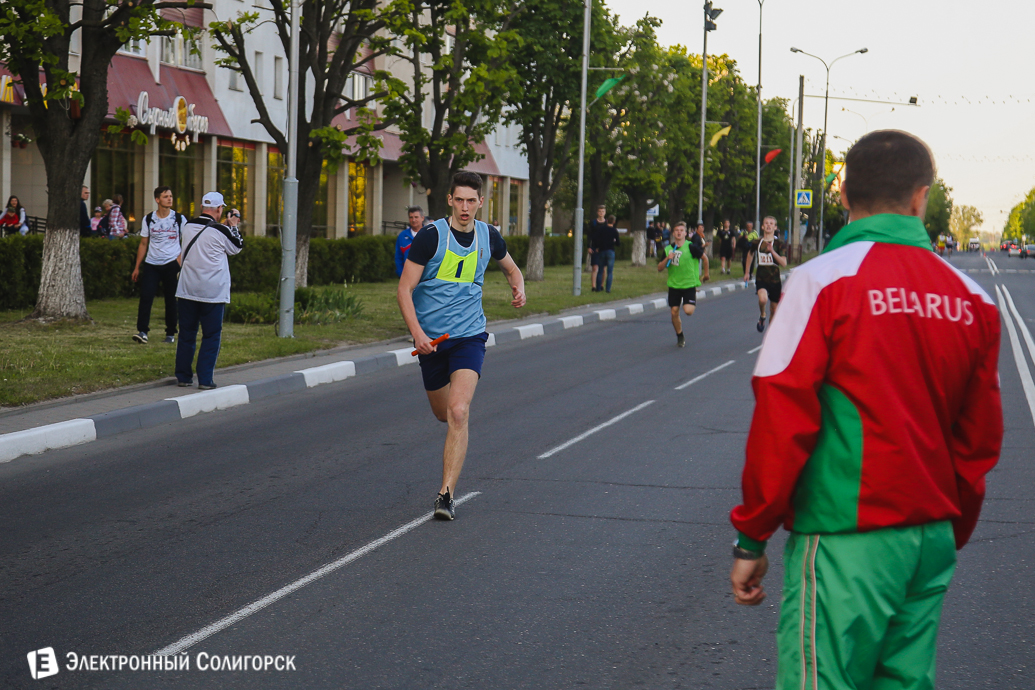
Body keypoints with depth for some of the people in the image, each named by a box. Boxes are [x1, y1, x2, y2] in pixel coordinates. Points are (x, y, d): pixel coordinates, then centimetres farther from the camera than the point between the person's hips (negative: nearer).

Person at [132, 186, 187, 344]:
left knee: (171, 300, 3)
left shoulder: (180, 219, 1)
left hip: (172, 264, -1)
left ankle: (171, 333, 13)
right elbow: (143, 244, 10)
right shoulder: (148, 219, 5)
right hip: (151, 264, 1)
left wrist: (180, 263, -9)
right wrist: (137, 267, 7)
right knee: (146, 296, -11)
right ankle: (142, 331, -11)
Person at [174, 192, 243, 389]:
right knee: (211, 336, 3)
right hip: (213, 292, -4)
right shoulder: (221, 232, -12)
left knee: (186, 334, 12)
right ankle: (205, 379, 0)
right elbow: (236, 248, 6)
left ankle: (183, 376, 17)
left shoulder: (187, 227, 3)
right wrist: (233, 227, 18)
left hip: (187, 291, 4)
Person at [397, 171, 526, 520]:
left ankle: (447, 493, -16)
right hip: (431, 339, 0)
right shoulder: (431, 236, -9)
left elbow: (510, 268, 24)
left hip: (470, 336, 0)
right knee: (443, 413, 15)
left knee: (458, 412, -18)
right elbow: (405, 288, -9)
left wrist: (519, 288, 1)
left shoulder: (488, 236, 3)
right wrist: (417, 333, -22)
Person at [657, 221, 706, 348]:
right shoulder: (668, 249, 2)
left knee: (688, 311, -17)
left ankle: (693, 303, 21)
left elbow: (704, 258, 3)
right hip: (674, 285, 4)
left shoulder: (691, 247, -11)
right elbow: (659, 269, 3)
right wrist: (667, 259, -15)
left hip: (689, 284, -4)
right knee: (674, 312, 1)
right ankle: (680, 337, 22)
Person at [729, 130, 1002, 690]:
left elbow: (782, 419, -11)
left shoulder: (824, 281, -9)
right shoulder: (969, 298, 6)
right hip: (931, 539, 6)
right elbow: (980, 438, 11)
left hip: (847, 539, -5)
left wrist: (751, 538, -3)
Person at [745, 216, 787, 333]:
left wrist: (772, 251, -25)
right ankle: (762, 316, 0)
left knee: (774, 310, 8)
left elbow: (784, 263, -14)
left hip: (775, 280, 0)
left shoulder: (779, 243, -5)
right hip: (761, 278, 0)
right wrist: (747, 272, 25)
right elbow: (750, 254, 22)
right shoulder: (757, 242, 0)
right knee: (763, 299, -30)